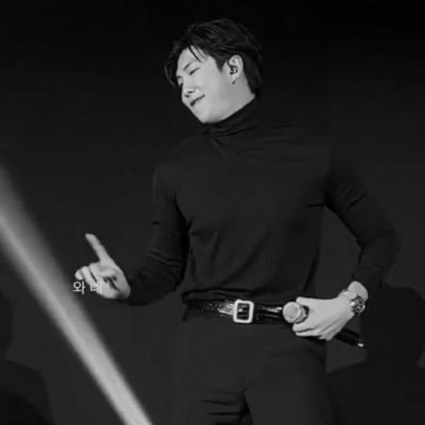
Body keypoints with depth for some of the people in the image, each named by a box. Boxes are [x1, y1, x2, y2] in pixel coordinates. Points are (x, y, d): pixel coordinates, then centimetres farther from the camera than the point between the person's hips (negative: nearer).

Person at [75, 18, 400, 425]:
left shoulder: (311, 157, 2)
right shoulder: (175, 167, 6)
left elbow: (380, 236, 11)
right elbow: (165, 267, 11)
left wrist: (349, 301, -3)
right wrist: (126, 287, -9)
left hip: (287, 344, -2)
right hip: (205, 344, 2)